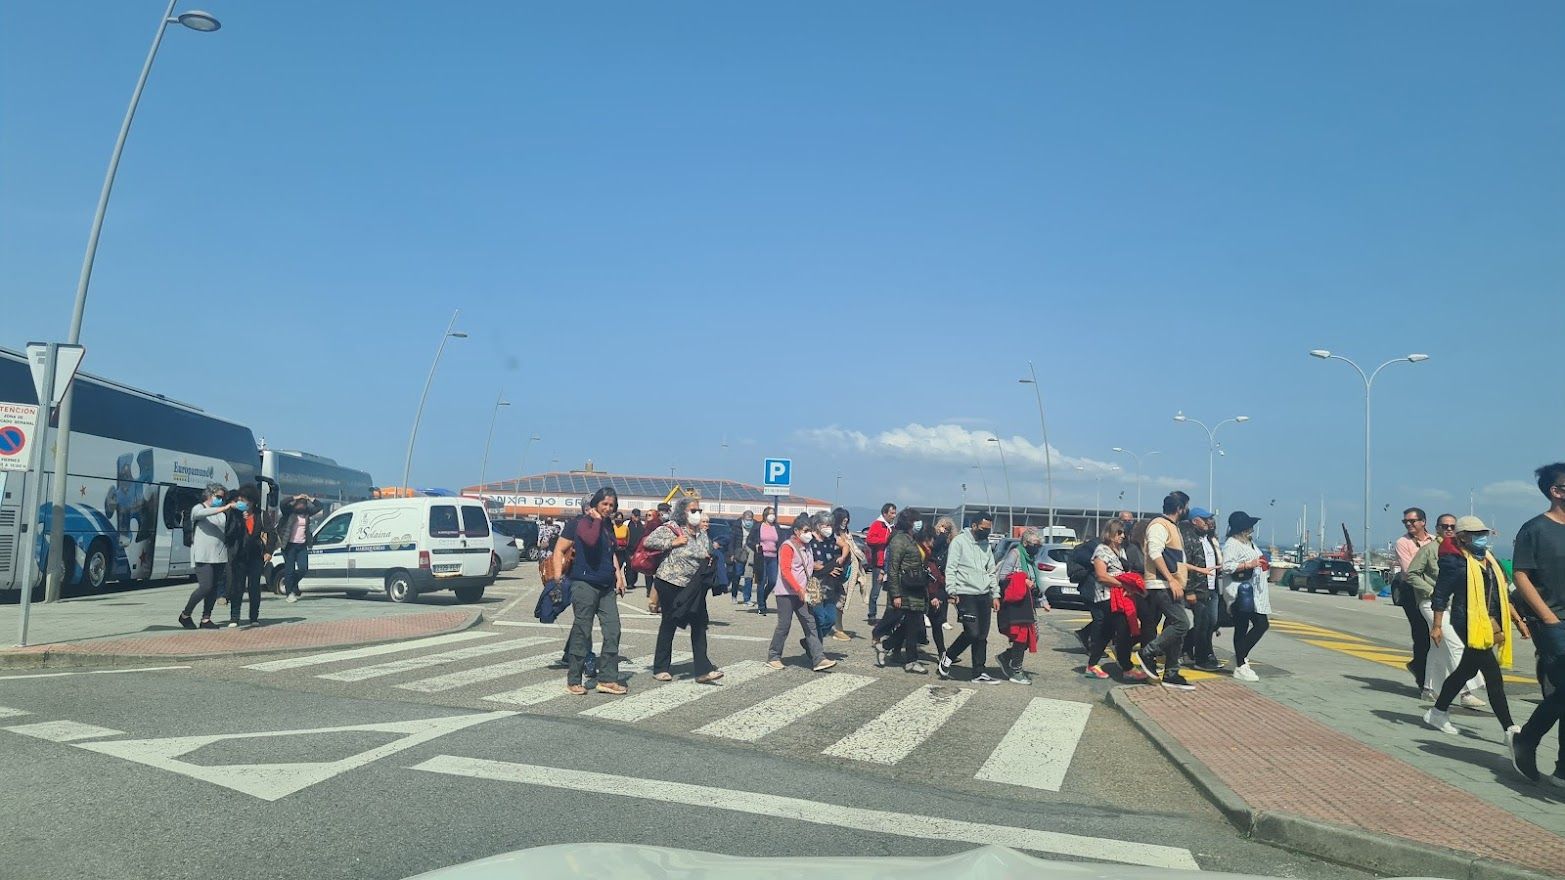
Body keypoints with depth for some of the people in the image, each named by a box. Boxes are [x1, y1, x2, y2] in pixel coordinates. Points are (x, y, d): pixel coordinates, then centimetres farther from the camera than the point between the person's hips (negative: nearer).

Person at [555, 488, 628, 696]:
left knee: (613, 631, 2)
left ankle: (608, 679, 8)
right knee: (582, 632, -2)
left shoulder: (609, 527, 16)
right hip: (584, 583, -7)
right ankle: (573, 681, 9)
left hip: (607, 587, 7)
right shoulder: (580, 522, -6)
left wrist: (618, 576, 22)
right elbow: (559, 550, -20)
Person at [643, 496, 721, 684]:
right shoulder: (670, 529, -9)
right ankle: (660, 669, 18)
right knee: (669, 624, 5)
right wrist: (673, 543, -19)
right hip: (670, 584, -5)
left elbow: (708, 554, 21)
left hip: (693, 588, 5)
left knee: (699, 624, -2)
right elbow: (649, 542, -19)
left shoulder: (702, 533, 9)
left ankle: (703, 670, -1)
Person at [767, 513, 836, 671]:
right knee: (784, 625, -1)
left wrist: (806, 589, 12)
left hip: (801, 593, 7)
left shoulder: (807, 547, 14)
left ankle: (818, 660, -3)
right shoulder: (788, 546, -10)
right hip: (786, 593, -7)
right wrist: (799, 590, -23)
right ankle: (773, 657, 14)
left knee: (810, 624, 0)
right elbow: (785, 571, -18)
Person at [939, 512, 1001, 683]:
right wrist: (952, 592, -17)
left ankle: (979, 673, 13)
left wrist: (995, 595, 12)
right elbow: (950, 569, -9)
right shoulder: (959, 541, -5)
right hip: (966, 595, -7)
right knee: (972, 632, -14)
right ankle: (948, 657, 7)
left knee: (982, 636, 6)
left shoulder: (985, 544, 16)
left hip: (984, 595, 7)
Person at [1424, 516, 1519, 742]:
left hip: (1491, 624, 9)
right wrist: (1437, 625, -11)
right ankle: (1509, 729, -10)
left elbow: (1503, 594, 23)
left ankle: (1437, 714, 28)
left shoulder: (1490, 560, 17)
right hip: (1469, 623, -9)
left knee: (1466, 670, 16)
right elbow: (1440, 594, -9)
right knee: (1493, 676, -11)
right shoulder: (1454, 561, -8)